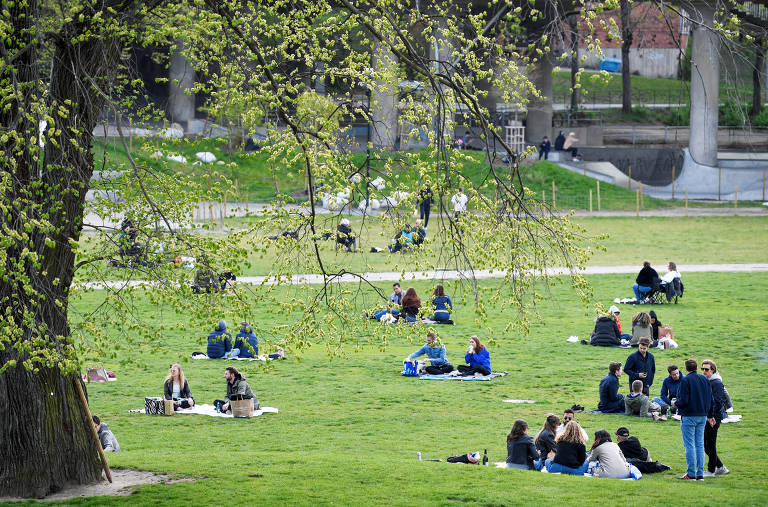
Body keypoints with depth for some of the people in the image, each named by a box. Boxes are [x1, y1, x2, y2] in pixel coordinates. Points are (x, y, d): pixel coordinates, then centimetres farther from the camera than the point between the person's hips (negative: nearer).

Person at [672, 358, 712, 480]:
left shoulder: (685, 380, -13)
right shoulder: (705, 379, 7)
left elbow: (683, 400, -17)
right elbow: (710, 398, 11)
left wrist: (675, 403, 2)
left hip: (689, 416, -6)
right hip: (702, 416, 6)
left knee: (689, 445, -3)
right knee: (700, 444, 10)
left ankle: (691, 474, -4)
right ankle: (700, 474, 9)